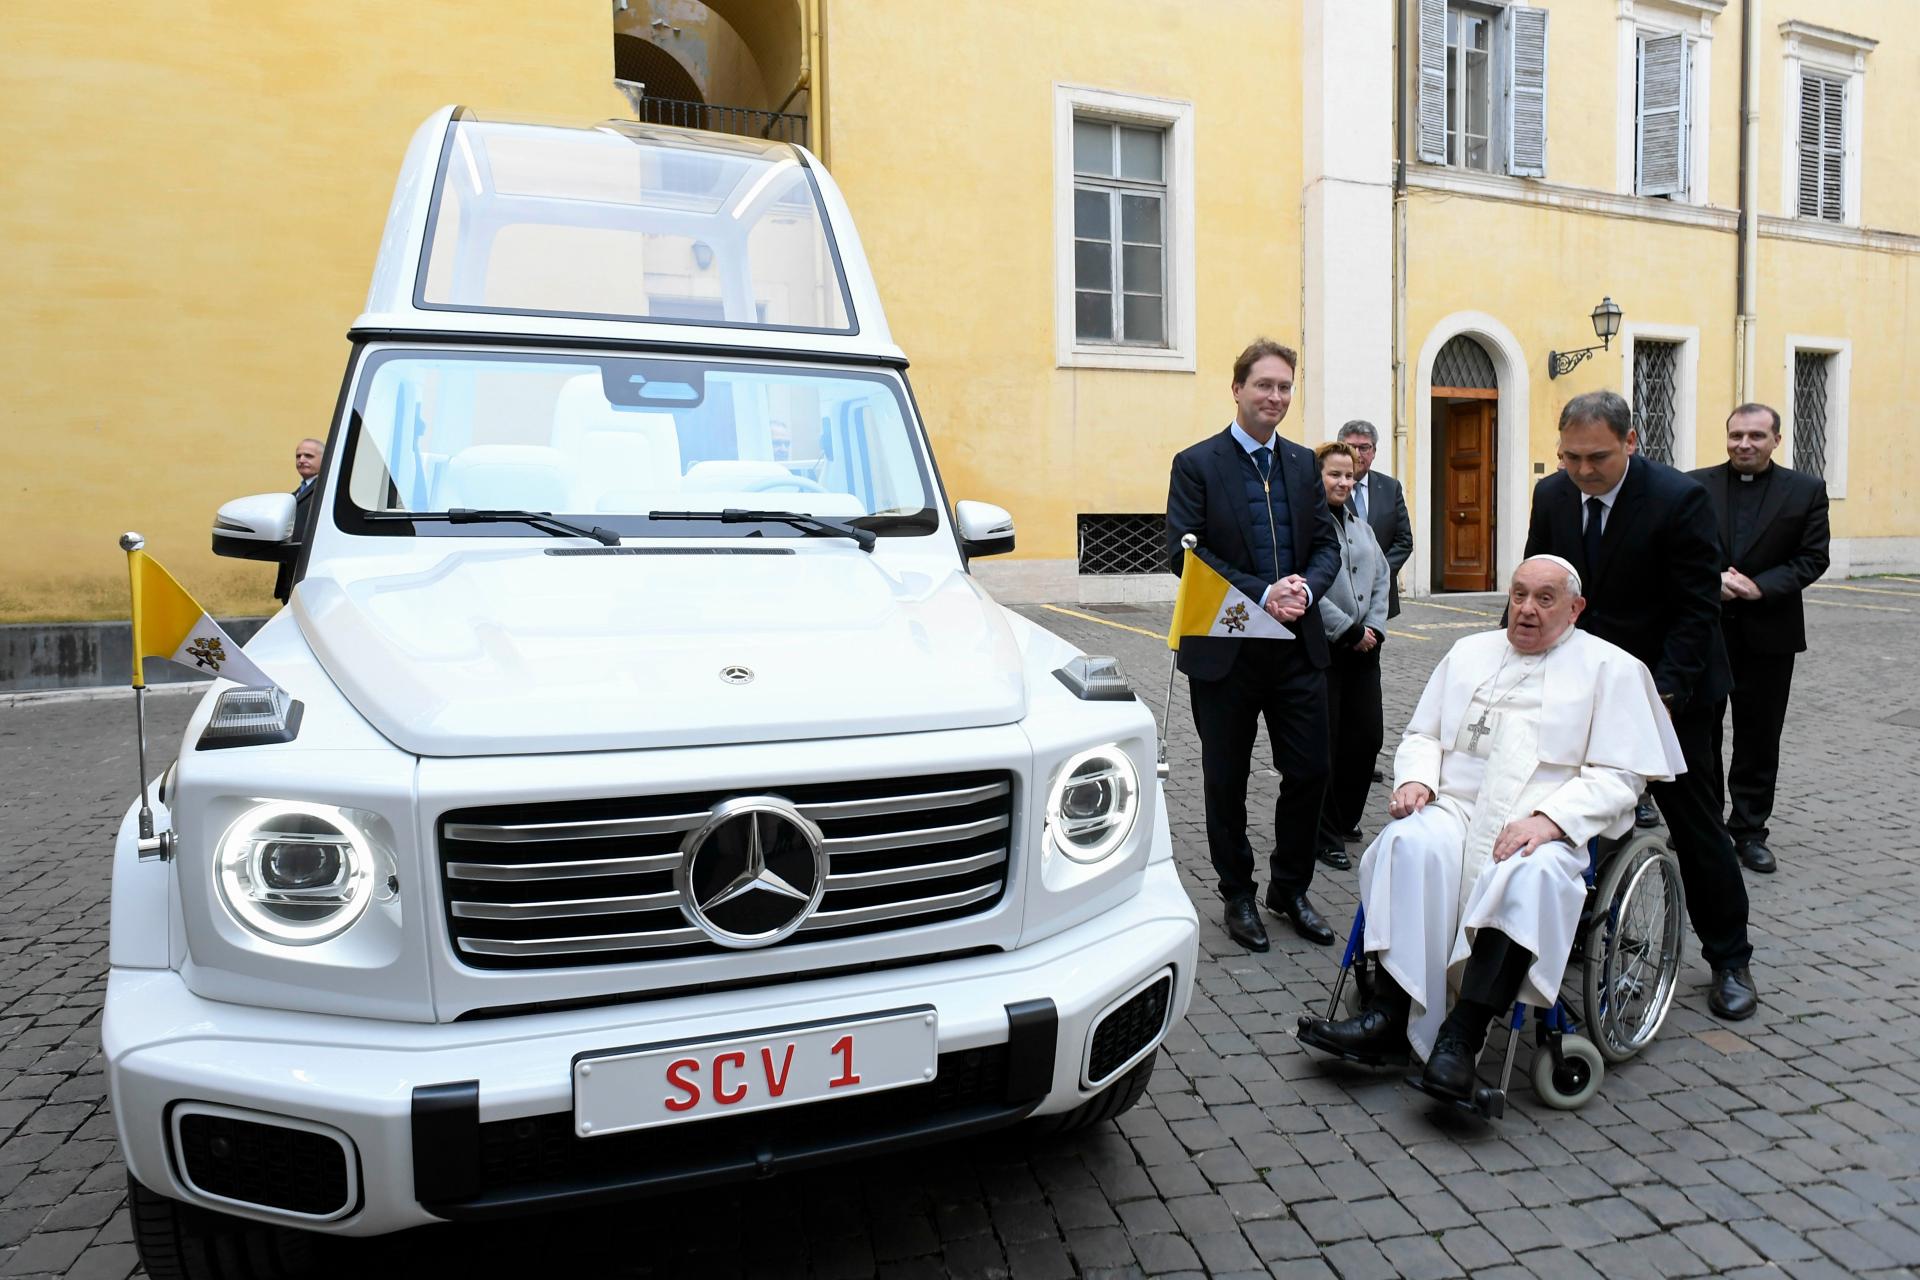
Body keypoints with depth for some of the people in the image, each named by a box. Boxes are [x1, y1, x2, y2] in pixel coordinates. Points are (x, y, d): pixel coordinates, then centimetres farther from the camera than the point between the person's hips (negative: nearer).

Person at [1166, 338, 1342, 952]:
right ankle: (1238, 896, 26)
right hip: (1226, 649, -4)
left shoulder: (1303, 463, 10)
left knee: (1309, 773, 8)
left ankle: (1291, 889, 27)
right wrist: (1262, 594, -20)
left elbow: (1327, 544, 9)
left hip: (1298, 646, 4)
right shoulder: (1196, 464, -5)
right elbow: (1185, 553, -13)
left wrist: (1305, 587, -13)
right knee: (1227, 782, 9)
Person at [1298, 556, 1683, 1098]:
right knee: (1411, 844, -31)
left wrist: (1548, 820, -17)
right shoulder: (1469, 652, 21)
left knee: (1531, 874, -37)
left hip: (1549, 829, -3)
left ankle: (1461, 1037, -36)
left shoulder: (1610, 667, 8)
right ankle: (1389, 1016, -32)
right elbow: (1423, 733, 22)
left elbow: (1618, 777, -1)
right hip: (1455, 810, 3)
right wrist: (1415, 778, -1)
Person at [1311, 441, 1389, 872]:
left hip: (1363, 647, 7)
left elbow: (1380, 577, 16)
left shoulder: (1360, 524, 15)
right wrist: (1349, 631, -13)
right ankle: (1325, 835, 14)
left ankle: (1344, 818, 27)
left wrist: (1375, 628, 1)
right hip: (1320, 647, -7)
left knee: (1368, 736, 8)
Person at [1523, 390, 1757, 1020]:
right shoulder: (1551, 496, -2)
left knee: (1694, 823, 4)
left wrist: (1664, 693, -24)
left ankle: (1730, 960, 20)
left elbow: (1697, 609, -16)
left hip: (1668, 689, -4)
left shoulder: (1679, 498, -17)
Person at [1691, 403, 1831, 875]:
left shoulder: (1806, 490, 2)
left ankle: (1750, 831, 20)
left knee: (1759, 739, 8)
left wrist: (1759, 587, -15)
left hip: (1768, 633, 0)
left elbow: (1812, 558, -1)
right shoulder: (1696, 487, 1)